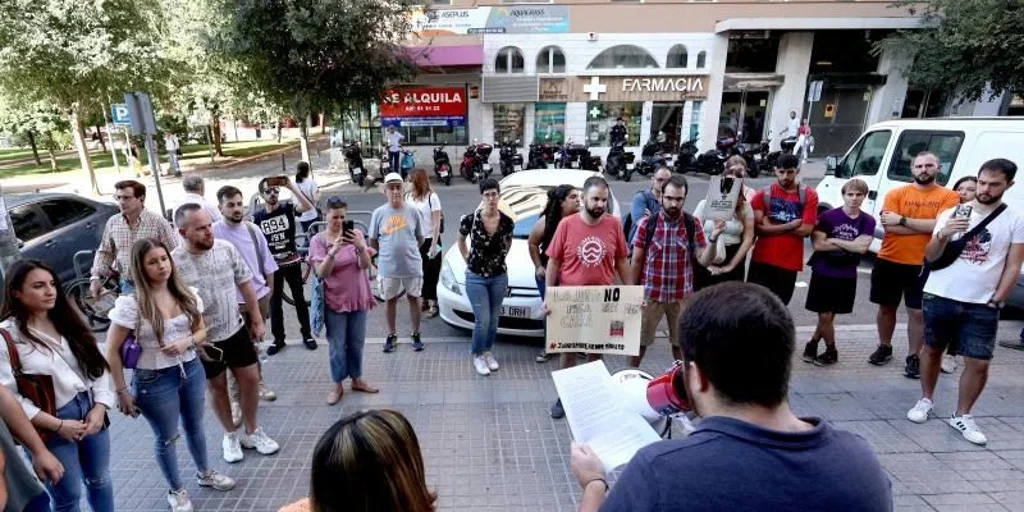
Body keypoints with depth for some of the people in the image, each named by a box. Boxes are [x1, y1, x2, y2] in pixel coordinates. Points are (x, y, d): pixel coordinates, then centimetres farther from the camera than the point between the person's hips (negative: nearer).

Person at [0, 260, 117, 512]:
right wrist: (58, 425, -17)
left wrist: (99, 407, -8)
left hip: (91, 411, 5)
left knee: (99, 479, 20)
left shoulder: (67, 321, 4)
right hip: (51, 425, -4)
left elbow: (97, 364, 5)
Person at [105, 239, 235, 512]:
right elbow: (112, 351, -12)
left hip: (191, 370, 4)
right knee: (166, 437, 14)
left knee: (194, 427, 22)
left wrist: (188, 341, -16)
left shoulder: (188, 295, -4)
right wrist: (122, 392, -9)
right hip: (154, 379, -4)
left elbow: (201, 330, 7)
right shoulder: (131, 303, -18)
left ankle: (205, 474, 44)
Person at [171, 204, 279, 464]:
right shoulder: (173, 263, -19)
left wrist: (257, 319, 5)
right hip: (204, 339, -3)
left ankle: (252, 432, 32)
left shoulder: (226, 248, -8)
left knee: (251, 379, 11)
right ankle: (230, 435, 36)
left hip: (236, 329, 3)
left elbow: (245, 283, 2)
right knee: (217, 387, 15)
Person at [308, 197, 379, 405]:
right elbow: (321, 273, -15)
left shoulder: (355, 234, -3)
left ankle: (357, 379, 31)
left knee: (357, 342, 14)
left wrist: (361, 247, -30)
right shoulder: (318, 240, -8)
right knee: (337, 345, 5)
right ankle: (338, 385, 21)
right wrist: (333, 252, -31)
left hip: (358, 298, 2)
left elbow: (365, 265, -10)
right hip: (334, 300, -2)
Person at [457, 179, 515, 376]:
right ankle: (477, 355, 20)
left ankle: (488, 352, 35)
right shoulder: (470, 219, -15)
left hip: (499, 276, 3)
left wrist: (501, 258, 7)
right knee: (482, 320, -4)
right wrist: (467, 259, 3)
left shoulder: (507, 222, -9)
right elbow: (460, 240, 5)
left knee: (493, 320, 13)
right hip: (476, 277, -3)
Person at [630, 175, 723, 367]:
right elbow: (637, 260, -3)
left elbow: (704, 260, -7)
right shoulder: (647, 223, -9)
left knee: (681, 342, 15)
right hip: (650, 293, -1)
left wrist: (713, 238, -25)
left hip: (682, 295, 1)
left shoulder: (693, 225, -4)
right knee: (639, 339, 11)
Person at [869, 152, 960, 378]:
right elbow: (888, 225, -12)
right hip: (889, 261, 2)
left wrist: (902, 219, -15)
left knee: (917, 313, 3)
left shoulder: (949, 196, -1)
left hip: (922, 265, -2)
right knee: (886, 307, 13)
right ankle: (884, 347, 31)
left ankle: (913, 357, 16)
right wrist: (928, 227, -14)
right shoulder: (896, 193, 1)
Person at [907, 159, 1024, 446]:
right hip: (940, 297, 1)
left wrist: (996, 301, -4)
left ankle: (961, 416, 16)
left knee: (979, 363, 0)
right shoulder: (951, 213, 2)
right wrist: (943, 235, -18)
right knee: (932, 349, 12)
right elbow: (930, 257, 1)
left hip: (982, 305, 0)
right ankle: (925, 401, 28)